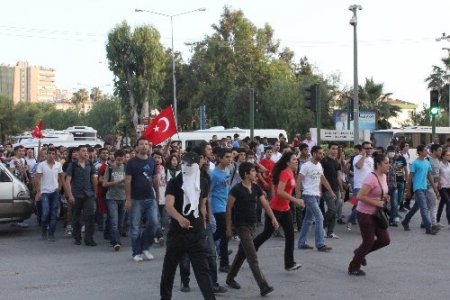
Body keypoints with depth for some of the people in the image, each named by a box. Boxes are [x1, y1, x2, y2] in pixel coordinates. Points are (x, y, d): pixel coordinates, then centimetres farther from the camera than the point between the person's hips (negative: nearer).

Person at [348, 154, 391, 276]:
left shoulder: (383, 176, 7)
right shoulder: (371, 178, -22)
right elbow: (360, 196, -28)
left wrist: (384, 197, 3)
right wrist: (376, 203, -23)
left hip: (376, 214, 9)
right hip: (365, 214, -9)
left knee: (385, 240, 6)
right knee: (368, 242, -2)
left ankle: (360, 252, 27)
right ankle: (353, 268, 16)